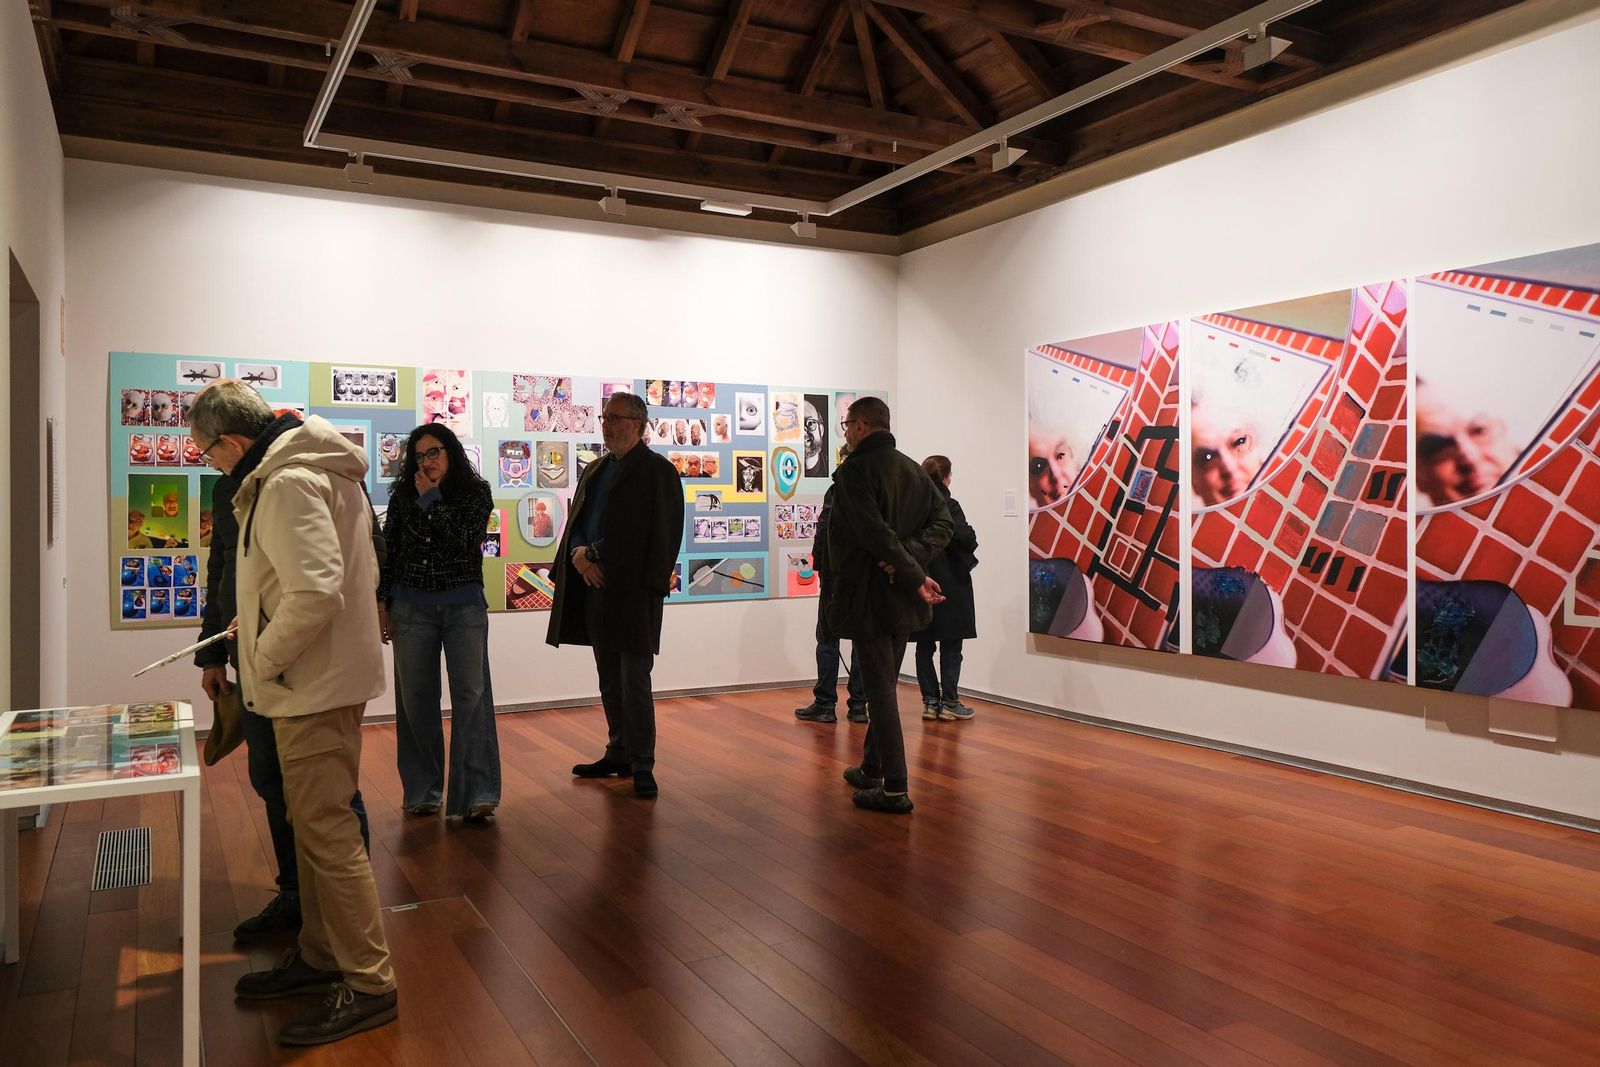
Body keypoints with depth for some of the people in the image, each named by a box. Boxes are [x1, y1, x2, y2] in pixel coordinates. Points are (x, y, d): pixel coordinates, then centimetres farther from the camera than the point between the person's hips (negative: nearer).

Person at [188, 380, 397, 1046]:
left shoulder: (288, 483, -19)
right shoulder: (315, 469, 14)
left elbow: (316, 591, -30)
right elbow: (343, 577, 21)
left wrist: (266, 658, -15)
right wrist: (257, 623, 19)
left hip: (315, 687, -11)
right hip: (320, 681, 11)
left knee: (327, 831, -4)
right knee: (314, 823, 19)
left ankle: (368, 984, 5)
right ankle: (319, 955, 34)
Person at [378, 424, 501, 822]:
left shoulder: (475, 494, 0)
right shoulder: (403, 495, 7)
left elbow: (464, 542, -15)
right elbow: (387, 551, 11)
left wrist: (431, 499, -9)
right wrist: (382, 603, 8)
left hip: (464, 606, -2)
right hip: (411, 607, 3)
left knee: (471, 694, -7)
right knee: (416, 699, 6)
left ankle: (477, 793, -6)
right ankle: (422, 792, 17)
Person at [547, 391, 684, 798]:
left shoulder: (657, 471, -5)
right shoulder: (595, 471, 17)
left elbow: (665, 535, -9)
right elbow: (575, 523, 17)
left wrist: (650, 587, -15)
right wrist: (579, 554, -5)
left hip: (633, 592, -7)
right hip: (595, 587, 7)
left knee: (634, 683, -5)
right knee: (610, 682, 15)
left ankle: (641, 766, 3)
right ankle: (619, 754, 26)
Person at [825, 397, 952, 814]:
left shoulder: (854, 470, -13)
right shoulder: (913, 469, 11)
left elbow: (875, 533, -23)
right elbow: (942, 521, 4)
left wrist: (915, 577, -18)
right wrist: (911, 558, -10)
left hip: (870, 595, -8)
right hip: (902, 598, 8)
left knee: (880, 688, -3)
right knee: (884, 683, 18)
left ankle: (894, 788, 0)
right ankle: (872, 769, 32)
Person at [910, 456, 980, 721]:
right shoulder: (947, 505, -13)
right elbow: (967, 540, -20)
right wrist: (970, 533, 0)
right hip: (949, 584, -5)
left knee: (924, 646, 10)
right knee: (951, 647, 4)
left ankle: (930, 701, 13)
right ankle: (949, 703, 7)